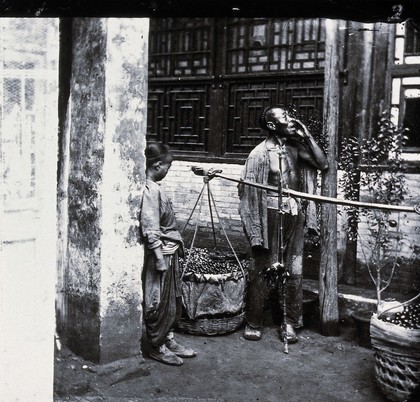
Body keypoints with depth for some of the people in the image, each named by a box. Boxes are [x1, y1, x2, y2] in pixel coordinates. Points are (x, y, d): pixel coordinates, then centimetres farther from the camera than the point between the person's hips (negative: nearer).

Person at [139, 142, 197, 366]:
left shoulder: (155, 188, 11)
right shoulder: (150, 190, -18)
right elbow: (150, 229, -22)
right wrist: (159, 257, -22)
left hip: (169, 253, 10)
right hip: (160, 253, -10)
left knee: (173, 300, 17)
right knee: (159, 302, 1)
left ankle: (168, 340, 28)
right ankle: (157, 347, 13)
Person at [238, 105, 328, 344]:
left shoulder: (295, 147, 7)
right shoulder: (261, 153, -9)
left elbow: (323, 165, 1)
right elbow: (249, 192, -9)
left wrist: (307, 136, -3)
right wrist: (255, 232, -12)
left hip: (294, 217, 5)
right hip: (272, 218, -5)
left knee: (293, 272, 9)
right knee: (263, 271, 3)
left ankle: (290, 323, 20)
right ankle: (253, 324, 15)